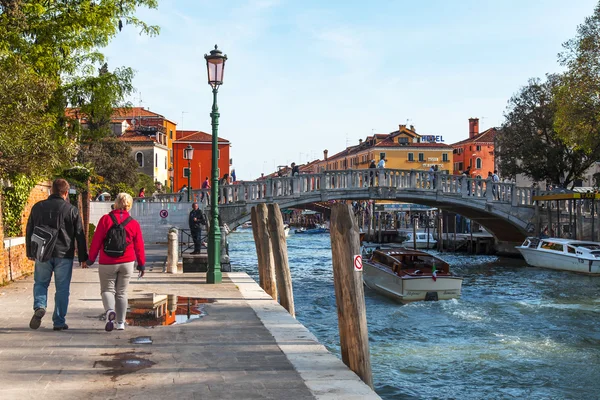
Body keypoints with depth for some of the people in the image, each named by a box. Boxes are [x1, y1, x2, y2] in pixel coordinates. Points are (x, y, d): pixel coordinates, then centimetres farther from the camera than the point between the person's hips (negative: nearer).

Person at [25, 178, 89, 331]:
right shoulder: (72, 210, -2)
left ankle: (39, 307, -8)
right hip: (64, 255, -2)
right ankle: (59, 322, 8)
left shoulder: (38, 207, 5)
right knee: (62, 288, 6)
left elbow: (29, 231, 11)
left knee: (40, 283, 18)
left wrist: (30, 252, 22)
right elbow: (80, 236, 0)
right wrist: (83, 258, 7)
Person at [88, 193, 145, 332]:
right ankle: (120, 323, 11)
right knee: (121, 292, 11)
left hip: (107, 263, -2)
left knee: (107, 289, 9)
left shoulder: (105, 219, -6)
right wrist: (141, 264, 14)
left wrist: (91, 258, 7)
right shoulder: (134, 223, 0)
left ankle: (110, 311, -20)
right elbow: (139, 246, 5)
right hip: (127, 263, 2)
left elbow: (96, 240, -4)